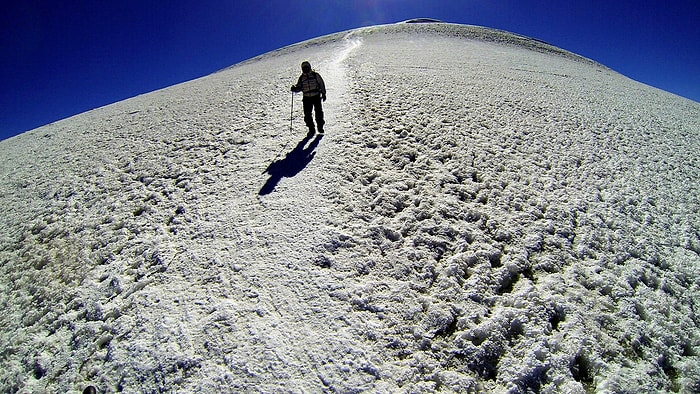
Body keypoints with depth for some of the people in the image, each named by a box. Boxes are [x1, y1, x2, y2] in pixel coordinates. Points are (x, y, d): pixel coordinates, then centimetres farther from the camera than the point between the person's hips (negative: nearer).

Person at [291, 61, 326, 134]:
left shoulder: (315, 75, 4)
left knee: (319, 112, -2)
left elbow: (322, 84, 7)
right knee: (307, 114, -3)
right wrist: (294, 89, -9)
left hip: (316, 96, -2)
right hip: (307, 98, 2)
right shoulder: (301, 77, 11)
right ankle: (311, 129, 7)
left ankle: (320, 127, 14)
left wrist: (323, 93, 1)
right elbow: (299, 87, 12)